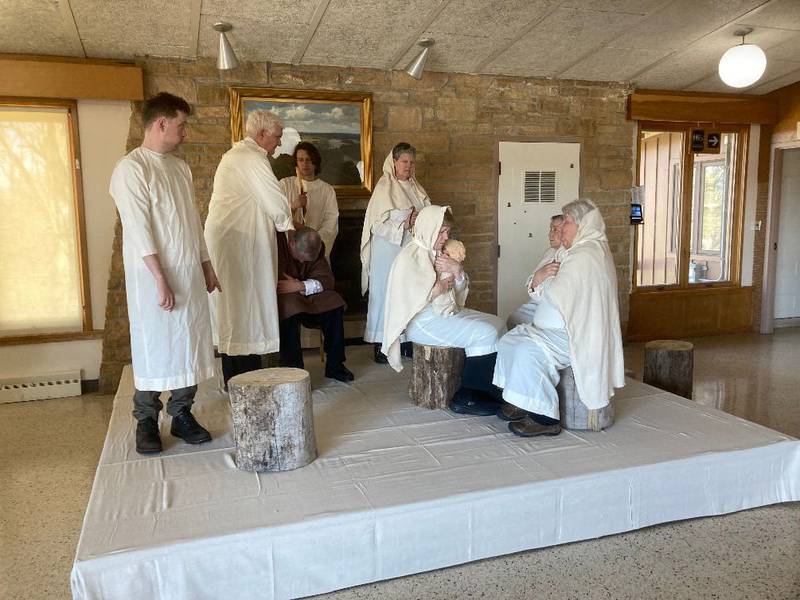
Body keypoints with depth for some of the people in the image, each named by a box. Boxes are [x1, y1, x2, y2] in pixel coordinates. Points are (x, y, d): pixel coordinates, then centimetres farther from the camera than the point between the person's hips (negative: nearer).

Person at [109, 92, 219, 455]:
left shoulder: (180, 167, 13)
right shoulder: (131, 168, -10)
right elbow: (139, 230, -16)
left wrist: (207, 266, 15)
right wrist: (161, 280, -20)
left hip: (190, 274, 7)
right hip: (155, 277, -7)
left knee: (191, 343, 8)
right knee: (155, 348, 1)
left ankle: (182, 414, 20)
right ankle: (146, 421, 16)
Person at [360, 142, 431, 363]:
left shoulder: (415, 187, 15)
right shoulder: (384, 186, -5)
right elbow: (378, 223, -11)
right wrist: (404, 223, -20)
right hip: (388, 251, -6)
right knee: (385, 293, -2)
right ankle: (381, 344, 6)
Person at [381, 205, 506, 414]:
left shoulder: (439, 253, 12)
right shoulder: (410, 256, -12)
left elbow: (460, 289, 13)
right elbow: (410, 300, -19)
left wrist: (457, 270, -8)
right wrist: (440, 288, -9)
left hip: (446, 312, 9)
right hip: (422, 321, -9)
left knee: (497, 323, 2)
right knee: (485, 333, -21)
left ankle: (492, 390, 1)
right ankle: (465, 398, -12)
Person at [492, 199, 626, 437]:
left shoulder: (584, 255, -17)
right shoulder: (579, 251, 18)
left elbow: (556, 295, -24)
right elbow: (547, 292, 17)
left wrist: (544, 278, -3)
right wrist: (539, 278, -6)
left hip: (576, 336, -11)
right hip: (560, 329, 11)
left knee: (528, 350, -28)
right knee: (509, 340, 6)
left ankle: (545, 418, -19)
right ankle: (524, 404, 12)